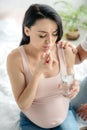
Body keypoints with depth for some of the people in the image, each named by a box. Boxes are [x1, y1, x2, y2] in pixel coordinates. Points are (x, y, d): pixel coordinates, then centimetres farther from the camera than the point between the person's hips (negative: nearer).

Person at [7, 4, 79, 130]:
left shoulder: (66, 51, -18)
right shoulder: (15, 58, -25)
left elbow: (68, 87, -2)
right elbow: (23, 105, -22)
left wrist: (73, 89, -26)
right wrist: (38, 72, -35)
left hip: (65, 116, 2)